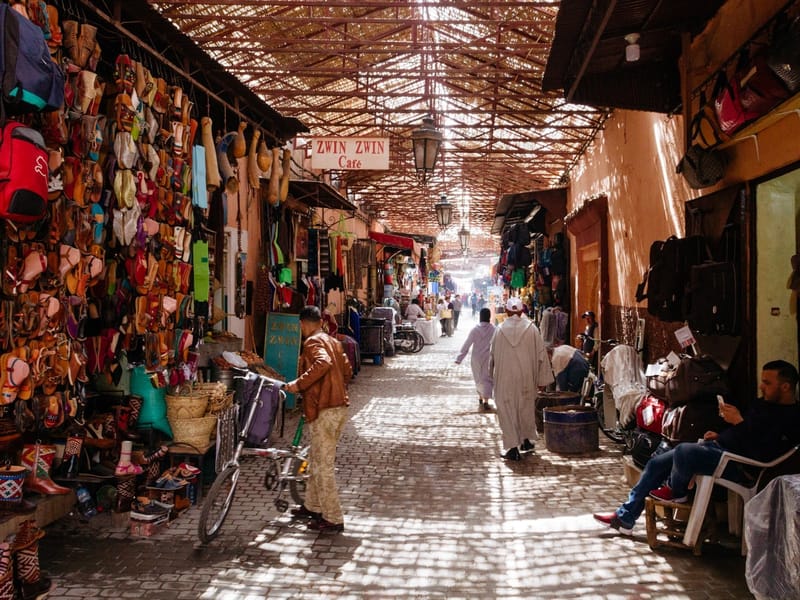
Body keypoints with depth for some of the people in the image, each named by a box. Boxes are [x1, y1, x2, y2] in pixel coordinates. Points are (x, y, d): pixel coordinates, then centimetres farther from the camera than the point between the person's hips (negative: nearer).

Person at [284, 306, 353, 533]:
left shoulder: (313, 342, -10)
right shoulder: (333, 341, 16)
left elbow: (323, 363, -30)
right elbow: (347, 370, 20)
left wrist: (298, 384, -25)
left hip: (324, 410, -9)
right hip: (340, 406, 9)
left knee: (323, 466, -3)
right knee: (318, 460, 21)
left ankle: (333, 519, 1)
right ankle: (313, 506, 32)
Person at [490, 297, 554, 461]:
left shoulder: (499, 330, -4)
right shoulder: (531, 328, -4)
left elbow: (493, 355, 4)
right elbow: (541, 354, -2)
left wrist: (493, 375, 18)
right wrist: (542, 378, 4)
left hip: (504, 377, -1)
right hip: (526, 376, 1)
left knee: (507, 411, 3)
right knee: (526, 407, 20)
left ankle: (513, 447, -3)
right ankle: (526, 440, 33)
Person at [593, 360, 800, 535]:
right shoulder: (763, 403, 18)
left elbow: (764, 453, -23)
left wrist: (739, 422, -22)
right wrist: (720, 435, 11)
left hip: (738, 464, -10)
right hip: (718, 446, 10)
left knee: (684, 451, -35)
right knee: (656, 463, 4)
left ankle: (675, 491, -1)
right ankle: (625, 518, 9)